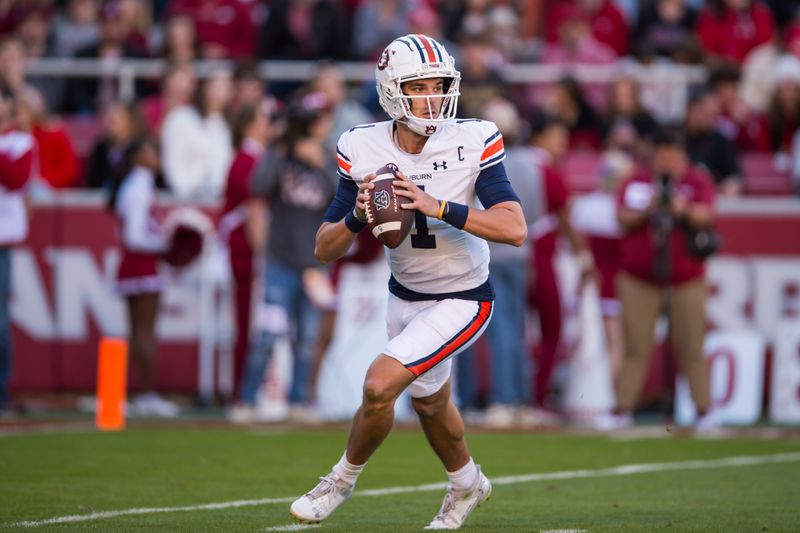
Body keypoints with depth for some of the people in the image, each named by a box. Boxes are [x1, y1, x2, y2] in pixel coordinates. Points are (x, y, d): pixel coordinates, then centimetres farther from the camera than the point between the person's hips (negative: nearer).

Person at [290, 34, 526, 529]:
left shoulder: (473, 142, -20)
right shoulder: (364, 150, -12)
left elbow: (515, 229, -29)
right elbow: (325, 250, -7)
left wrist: (437, 206, -35)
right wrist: (357, 216, -28)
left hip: (462, 299, -5)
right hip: (406, 296, 5)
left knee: (380, 386, -18)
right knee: (429, 403, 22)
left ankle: (343, 480, 9)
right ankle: (467, 484, 52)